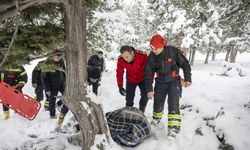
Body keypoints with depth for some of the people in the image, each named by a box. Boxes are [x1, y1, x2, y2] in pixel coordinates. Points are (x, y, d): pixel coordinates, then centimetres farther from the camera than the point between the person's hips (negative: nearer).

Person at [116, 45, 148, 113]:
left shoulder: (142, 56, -33)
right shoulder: (120, 60, -25)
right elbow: (119, 74, -10)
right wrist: (120, 86, -14)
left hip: (142, 79, -1)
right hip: (130, 80, 1)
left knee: (145, 96, -6)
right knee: (129, 98, -1)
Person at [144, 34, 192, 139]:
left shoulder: (173, 51, -17)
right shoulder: (151, 56, -9)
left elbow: (185, 64, -6)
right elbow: (148, 73, -4)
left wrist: (187, 79, -7)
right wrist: (149, 89, -6)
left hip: (174, 81, -3)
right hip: (160, 82, 3)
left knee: (173, 103, -13)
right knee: (157, 102, 7)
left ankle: (173, 128, -7)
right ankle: (156, 118, 37)